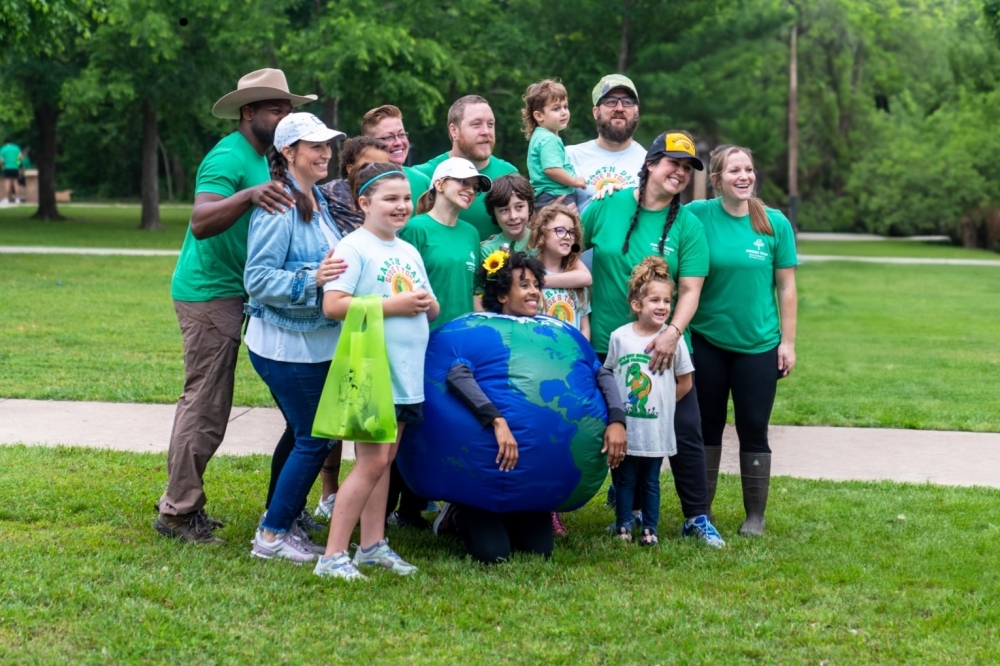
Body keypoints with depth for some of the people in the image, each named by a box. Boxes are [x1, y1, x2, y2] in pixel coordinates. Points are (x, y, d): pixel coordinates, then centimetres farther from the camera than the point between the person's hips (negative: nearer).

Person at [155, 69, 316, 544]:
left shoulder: (258, 158, 13)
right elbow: (201, 221, -32)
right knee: (206, 408, -8)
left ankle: (179, 500, 23)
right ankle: (177, 512, -2)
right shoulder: (230, 157, -18)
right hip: (210, 292, -10)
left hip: (225, 294, 10)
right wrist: (247, 195, -47)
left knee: (200, 401, 15)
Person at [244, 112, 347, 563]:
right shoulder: (277, 207, -17)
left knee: (306, 435, 13)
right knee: (314, 439, -4)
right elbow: (258, 280, -22)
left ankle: (283, 521, 23)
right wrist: (311, 279, -32)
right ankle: (271, 537, 6)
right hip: (285, 343, -9)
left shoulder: (316, 201, 10)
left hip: (315, 341, 9)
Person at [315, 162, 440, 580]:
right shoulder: (353, 248, -9)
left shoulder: (409, 252, 16)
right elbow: (333, 305, -19)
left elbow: (432, 309, 22)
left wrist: (426, 303, -3)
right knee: (372, 461, -10)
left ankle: (373, 546, 19)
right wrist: (392, 305, -19)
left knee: (385, 458, 11)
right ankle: (333, 556, -6)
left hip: (406, 373, 8)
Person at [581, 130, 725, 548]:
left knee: (686, 432, 0)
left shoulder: (688, 226, -2)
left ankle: (697, 517, 13)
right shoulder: (606, 206, -1)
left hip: (662, 347, 0)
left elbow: (690, 289, -7)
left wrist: (672, 332, -23)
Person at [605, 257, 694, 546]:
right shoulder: (619, 337, -3)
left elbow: (685, 383, 2)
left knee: (651, 481, 10)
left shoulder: (673, 338, -7)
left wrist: (661, 403, 2)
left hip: (657, 429, -1)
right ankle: (623, 527, 19)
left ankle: (650, 529, 19)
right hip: (625, 428, 1)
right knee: (625, 480, 9)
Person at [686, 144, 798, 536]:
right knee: (707, 426, 10)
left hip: (759, 345, 0)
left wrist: (788, 342, -1)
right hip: (706, 342, 0)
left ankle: (755, 516, 16)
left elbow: (786, 287, 1)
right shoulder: (697, 216, -6)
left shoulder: (774, 223, -4)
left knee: (754, 430, 4)